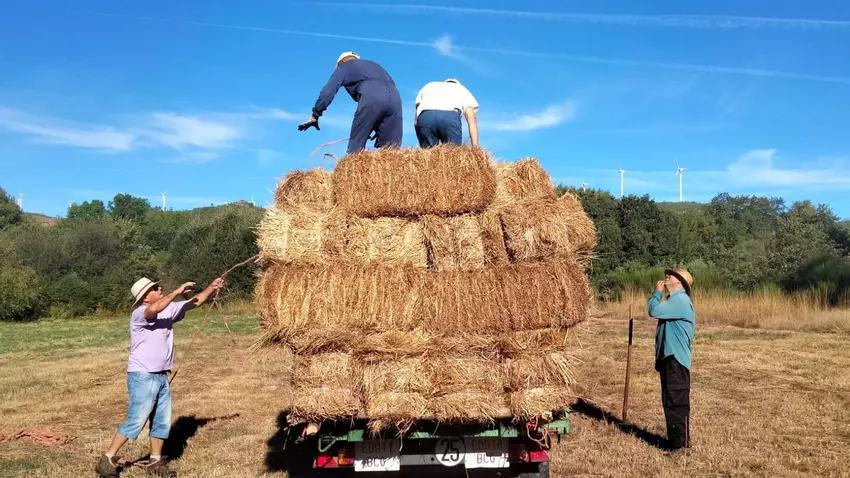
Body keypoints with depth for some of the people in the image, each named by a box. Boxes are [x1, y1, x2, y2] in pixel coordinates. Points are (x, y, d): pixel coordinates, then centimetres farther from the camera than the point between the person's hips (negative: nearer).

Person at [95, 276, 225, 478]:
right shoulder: (139, 314, -15)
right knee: (136, 421, -7)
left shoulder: (168, 310, 6)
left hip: (161, 376, 8)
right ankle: (107, 460, 6)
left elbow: (195, 302, 13)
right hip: (143, 376, -8)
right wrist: (177, 292, -30)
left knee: (163, 421, 11)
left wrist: (212, 287, 3)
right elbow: (154, 309, -39)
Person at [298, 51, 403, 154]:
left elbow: (328, 91, 15)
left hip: (371, 97, -5)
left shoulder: (344, 66, 27)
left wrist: (315, 116, 16)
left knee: (356, 145, 1)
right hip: (394, 97, 5)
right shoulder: (374, 65, 42)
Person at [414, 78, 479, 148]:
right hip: (450, 116, -2)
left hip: (425, 116, 2)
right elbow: (472, 120, 19)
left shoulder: (429, 86, 41)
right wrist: (475, 147, 11)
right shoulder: (462, 90, 35)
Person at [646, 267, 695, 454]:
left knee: (677, 402, -7)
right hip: (669, 358, 11)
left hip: (676, 360, -11)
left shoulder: (680, 300, -14)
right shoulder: (675, 300, 19)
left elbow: (654, 311, -23)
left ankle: (682, 444, -3)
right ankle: (675, 440, 24)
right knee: (670, 402, 15)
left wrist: (657, 292, -8)